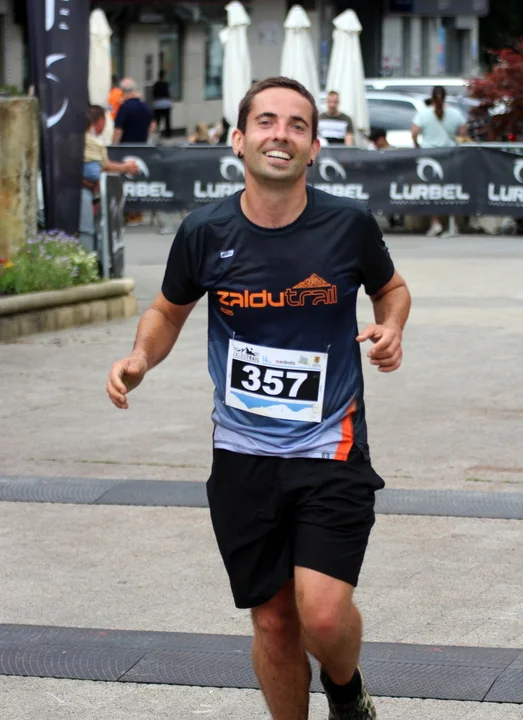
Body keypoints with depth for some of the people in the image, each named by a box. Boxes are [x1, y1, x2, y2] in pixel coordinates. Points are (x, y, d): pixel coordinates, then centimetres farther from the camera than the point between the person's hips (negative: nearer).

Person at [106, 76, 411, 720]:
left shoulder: (348, 224, -7)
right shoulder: (205, 232, -5)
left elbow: (391, 287, 14)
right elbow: (169, 310, 14)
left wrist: (391, 328, -8)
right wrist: (140, 359, -6)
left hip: (329, 450, -2)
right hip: (242, 455, 2)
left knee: (323, 614, -15)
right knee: (274, 622, 9)